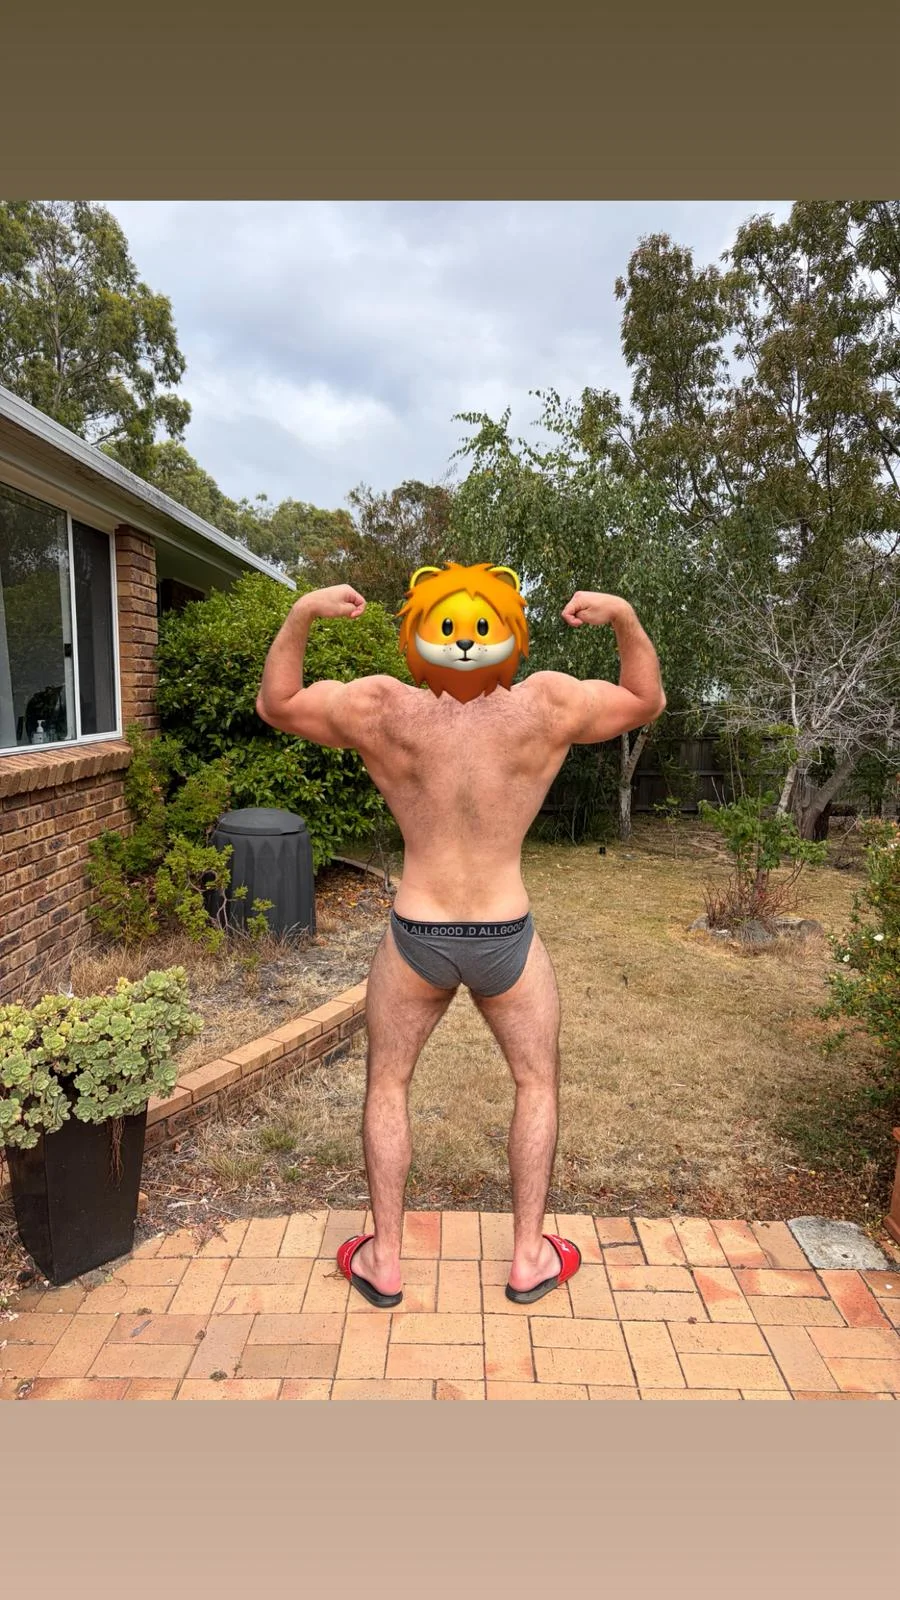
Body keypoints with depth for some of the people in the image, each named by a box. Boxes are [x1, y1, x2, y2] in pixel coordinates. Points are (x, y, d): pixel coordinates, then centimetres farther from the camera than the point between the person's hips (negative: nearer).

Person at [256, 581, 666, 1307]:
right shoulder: (546, 705, -13)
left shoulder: (383, 708, -13)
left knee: (387, 1086, 22)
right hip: (507, 940, 0)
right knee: (538, 1084, 24)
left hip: (416, 939, 0)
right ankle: (530, 1256, 34)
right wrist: (625, 617, 2)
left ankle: (384, 1261, 34)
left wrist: (302, 614, -1)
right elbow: (648, 702, 6)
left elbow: (275, 704, 4)